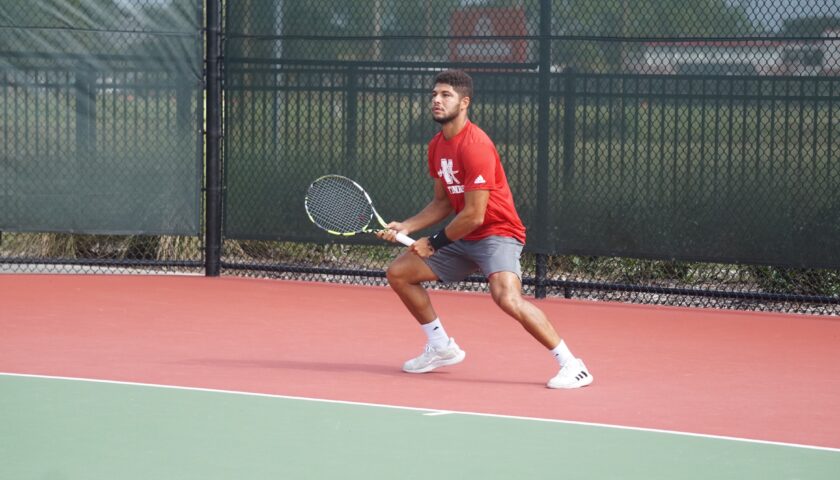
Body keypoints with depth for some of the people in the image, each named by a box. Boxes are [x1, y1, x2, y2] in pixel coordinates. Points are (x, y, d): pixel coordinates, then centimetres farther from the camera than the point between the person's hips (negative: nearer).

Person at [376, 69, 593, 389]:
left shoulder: (475, 146, -22)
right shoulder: (437, 146, 8)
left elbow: (474, 216, -23)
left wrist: (434, 242, -11)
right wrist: (405, 227, 4)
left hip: (497, 234, -10)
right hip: (463, 238, 10)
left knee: (507, 297, -34)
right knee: (399, 273, 11)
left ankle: (572, 366, -26)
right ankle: (442, 349, 24)